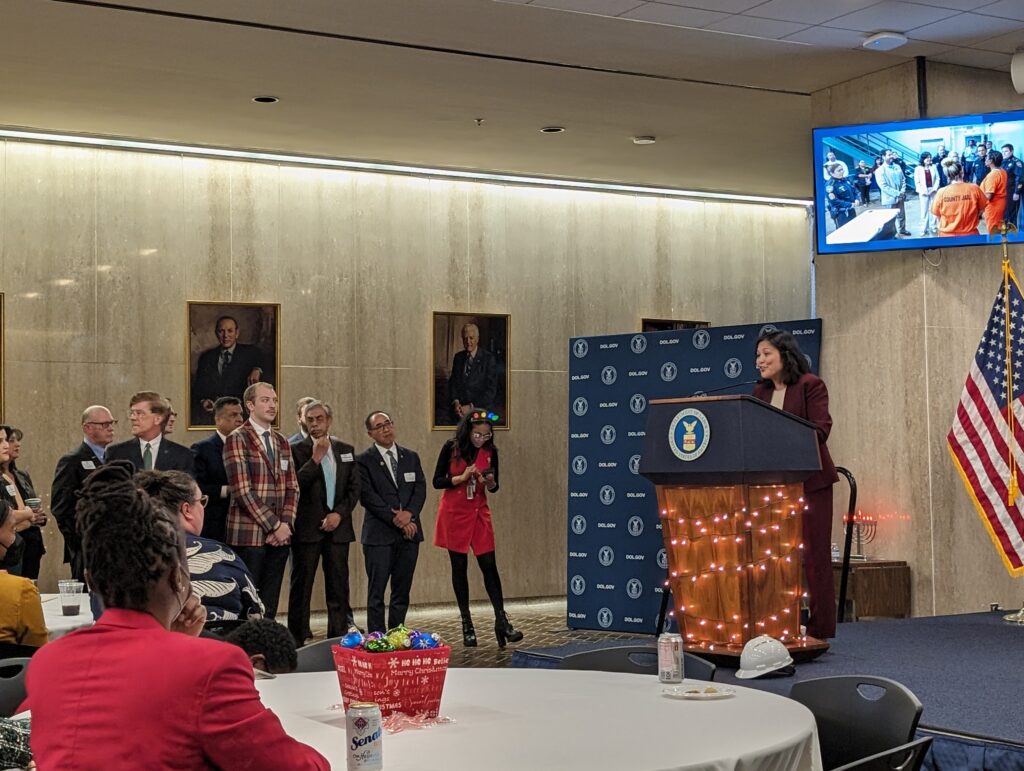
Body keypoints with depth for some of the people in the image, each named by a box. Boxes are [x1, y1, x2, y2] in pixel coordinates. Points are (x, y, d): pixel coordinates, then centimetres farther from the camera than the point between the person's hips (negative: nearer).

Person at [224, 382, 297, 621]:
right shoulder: (237, 439, -5)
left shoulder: (282, 442, 17)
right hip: (249, 536, -6)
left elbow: (292, 488, 14)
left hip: (280, 536, 6)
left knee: (270, 606, 7)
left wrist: (286, 524, -2)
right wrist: (274, 525, -12)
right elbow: (242, 490, -12)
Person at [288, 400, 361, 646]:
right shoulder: (297, 450, 0)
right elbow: (294, 485, -12)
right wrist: (315, 458, -15)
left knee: (338, 587, 5)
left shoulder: (346, 450, 12)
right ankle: (296, 642, 5)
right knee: (301, 587, 0)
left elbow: (354, 488, 9)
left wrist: (339, 514, -5)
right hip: (307, 527, -3)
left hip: (337, 526, 3)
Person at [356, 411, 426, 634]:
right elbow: (367, 496, -9)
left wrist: (409, 513, -13)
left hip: (409, 532, 4)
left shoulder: (411, 457, 14)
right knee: (376, 592, -3)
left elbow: (420, 489, 6)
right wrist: (395, 519, -14)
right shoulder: (363, 460, -1)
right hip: (379, 534, -4)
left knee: (402, 591, 7)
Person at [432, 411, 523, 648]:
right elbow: (437, 482, -6)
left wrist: (490, 482, -15)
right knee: (459, 567, 3)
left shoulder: (490, 452, 0)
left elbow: (494, 487, 8)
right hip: (454, 513, -2)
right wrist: (462, 477, -19)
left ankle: (502, 622, -2)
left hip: (479, 513, 2)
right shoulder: (451, 448, -8)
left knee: (489, 565, -5)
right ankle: (466, 625, 10)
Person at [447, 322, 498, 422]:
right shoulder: (458, 357, 10)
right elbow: (452, 383, 11)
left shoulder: (489, 358, -6)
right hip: (459, 411, 4)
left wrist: (471, 407, -15)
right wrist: (455, 402, -8)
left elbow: (491, 389, -10)